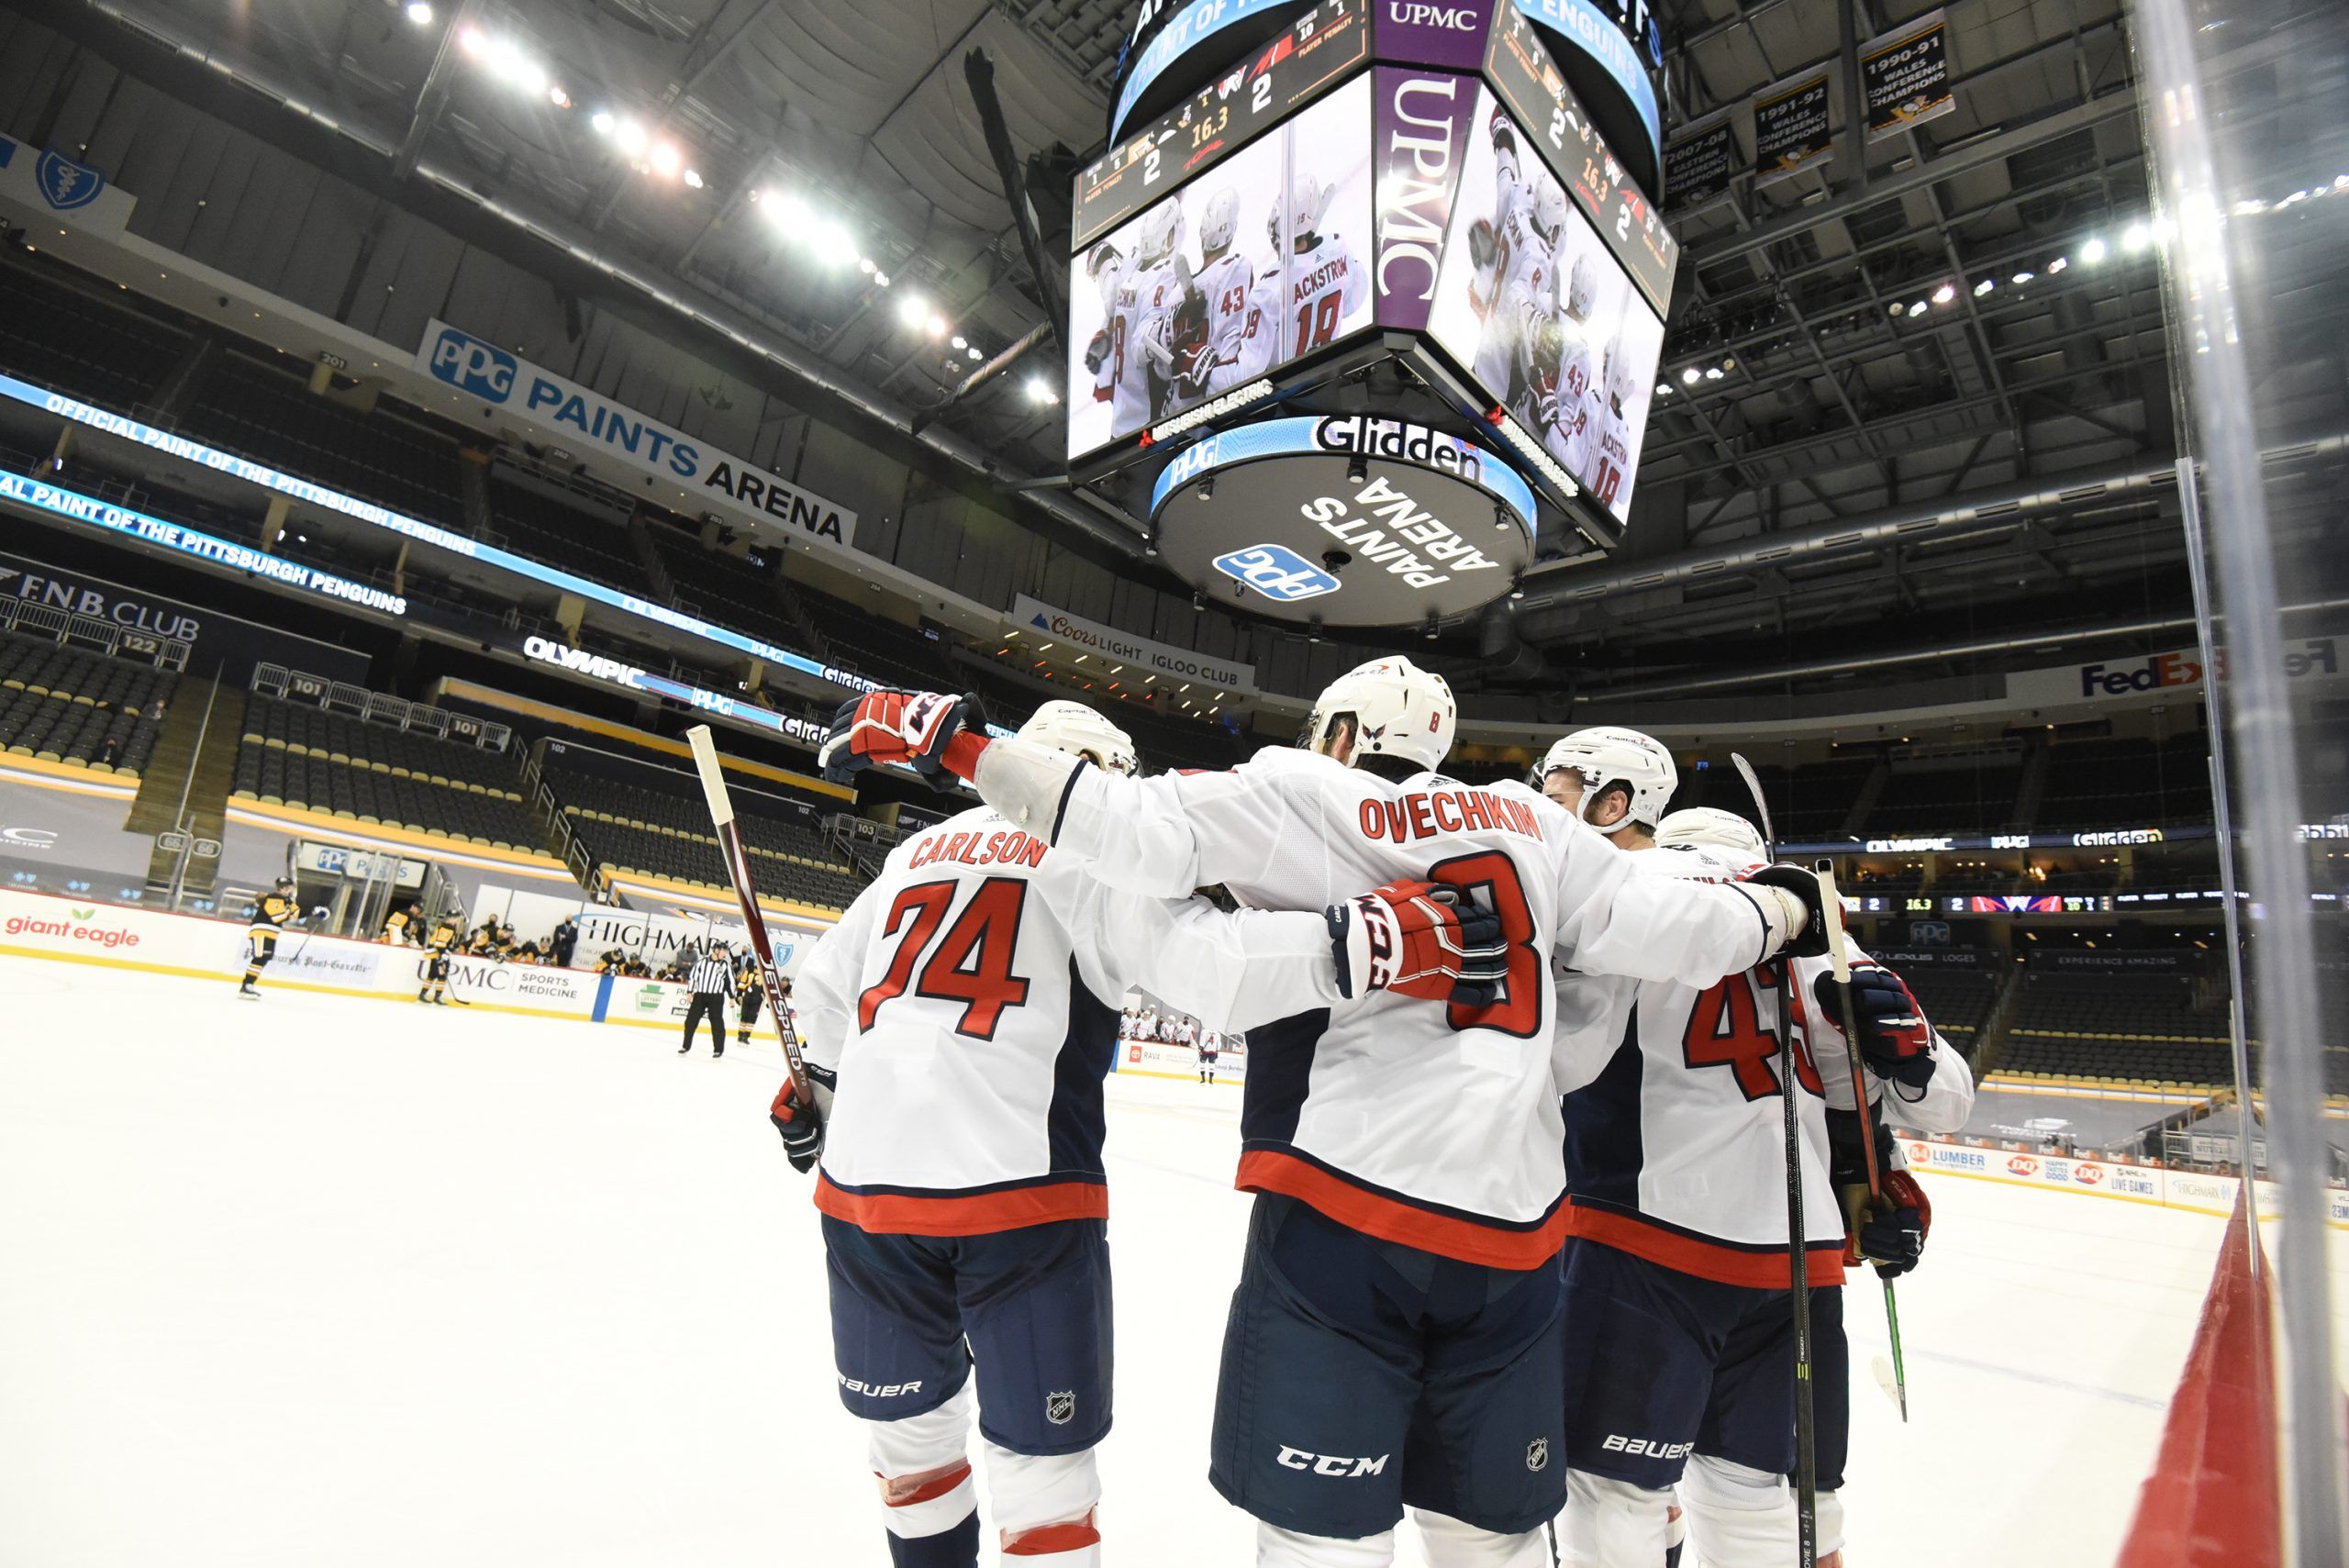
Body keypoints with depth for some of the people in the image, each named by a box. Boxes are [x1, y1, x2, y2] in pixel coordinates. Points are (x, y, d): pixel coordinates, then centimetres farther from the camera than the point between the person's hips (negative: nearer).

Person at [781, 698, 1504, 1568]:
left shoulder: (917, 849, 18)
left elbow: (825, 983, 26)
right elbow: (1194, 954, -18)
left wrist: (816, 1086, 42)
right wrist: (1364, 942, -23)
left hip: (861, 1178, 6)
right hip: (1016, 1188, -6)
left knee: (909, 1429, 24)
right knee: (1043, 1463, 10)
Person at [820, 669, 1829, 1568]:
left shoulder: (1302, 794, 2)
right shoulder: (1529, 823, 13)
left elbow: (1140, 829, -11)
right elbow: (1665, 932, 10)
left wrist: (948, 739, -6)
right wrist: (1780, 907, 31)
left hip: (1342, 1203, -4)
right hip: (1513, 1232, 5)